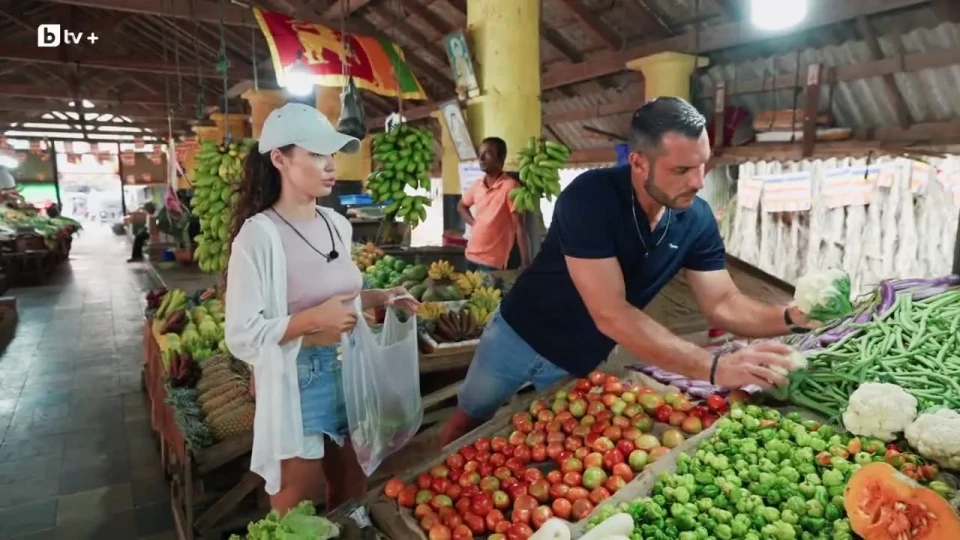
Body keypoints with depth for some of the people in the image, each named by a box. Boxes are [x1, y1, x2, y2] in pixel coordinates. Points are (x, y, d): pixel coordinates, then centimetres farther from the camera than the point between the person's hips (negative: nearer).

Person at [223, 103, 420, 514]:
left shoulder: (338, 225, 3)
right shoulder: (259, 235, -18)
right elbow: (242, 336, -18)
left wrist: (381, 297, 1)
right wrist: (314, 320, -26)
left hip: (349, 372, 7)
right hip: (297, 382, -6)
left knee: (353, 494, 22)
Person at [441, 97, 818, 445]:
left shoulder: (696, 218, -15)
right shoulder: (590, 198, -32)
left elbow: (723, 304, -10)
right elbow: (610, 315, -37)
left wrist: (791, 317, -31)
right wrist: (713, 368, -43)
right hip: (522, 335, -2)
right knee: (471, 419, 19)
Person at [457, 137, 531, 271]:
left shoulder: (510, 186, -13)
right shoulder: (477, 185, 6)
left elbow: (519, 227, -14)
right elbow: (461, 206, 26)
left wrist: (525, 264, -17)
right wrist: (473, 223, 7)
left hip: (493, 262, -7)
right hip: (471, 256, 7)